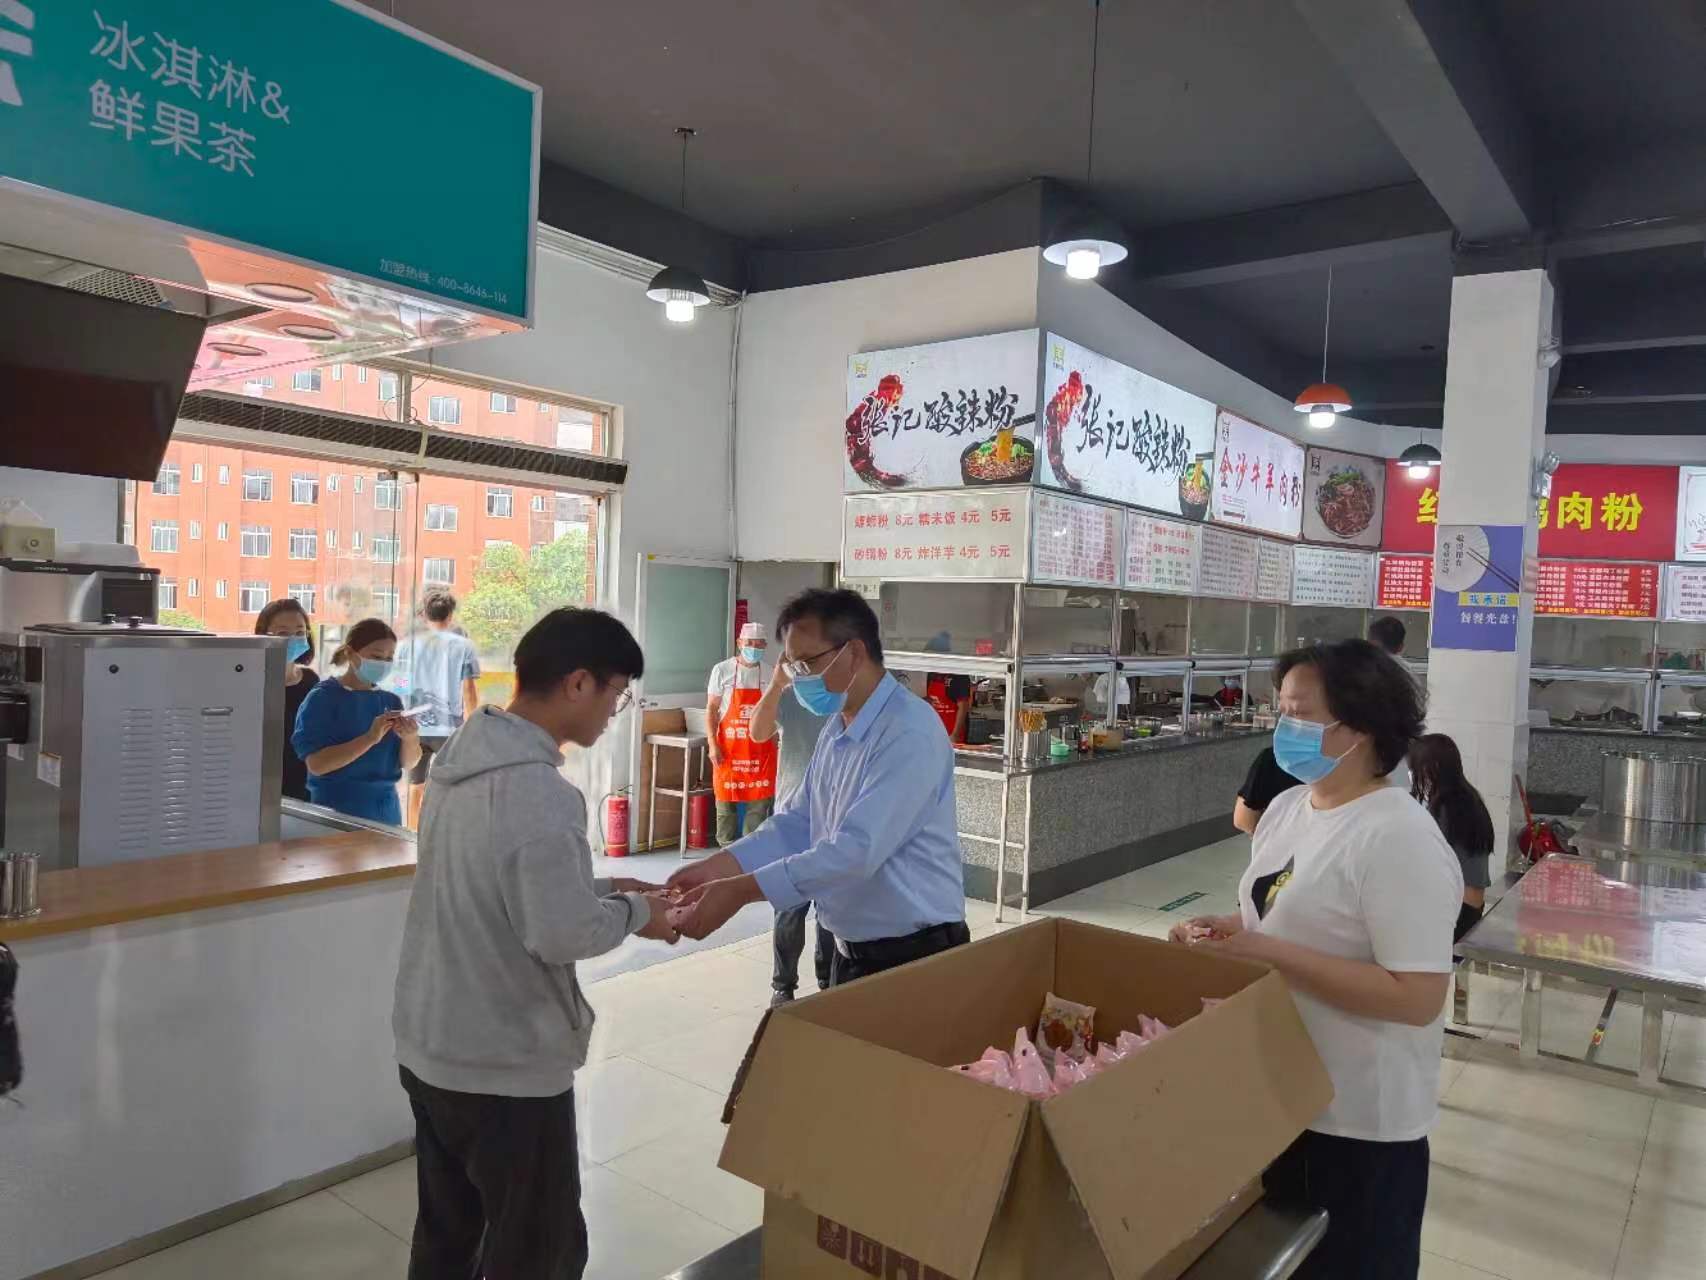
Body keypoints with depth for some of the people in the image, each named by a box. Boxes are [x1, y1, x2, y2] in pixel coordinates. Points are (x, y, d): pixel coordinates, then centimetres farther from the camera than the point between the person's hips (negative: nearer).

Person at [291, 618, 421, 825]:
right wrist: (370, 738, -27)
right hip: (337, 810, -4)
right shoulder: (323, 697, -8)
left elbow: (407, 763, 5)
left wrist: (410, 738, -16)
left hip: (387, 808, 5)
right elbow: (317, 764, -18)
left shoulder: (391, 701, 5)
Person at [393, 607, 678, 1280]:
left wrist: (601, 887, 8)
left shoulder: (462, 756, 2)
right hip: (506, 1068, -8)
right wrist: (633, 912, -8)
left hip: (430, 1050, 9)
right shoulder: (539, 793, -27)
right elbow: (564, 935, -26)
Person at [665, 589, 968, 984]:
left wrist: (740, 891, -28)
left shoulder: (910, 732, -23)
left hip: (913, 954, -8)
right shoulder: (837, 726, 7)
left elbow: (857, 849, -29)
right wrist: (717, 867, -7)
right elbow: (797, 823, 7)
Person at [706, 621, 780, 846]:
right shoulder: (722, 670, -2)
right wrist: (713, 744, -9)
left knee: (759, 802, 1)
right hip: (728, 748, -1)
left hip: (761, 749, 2)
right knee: (726, 803, 5)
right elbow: (711, 709, -1)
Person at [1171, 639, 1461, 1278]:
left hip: (1357, 1123, -8)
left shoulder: (1399, 839, -23)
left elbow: (1416, 998, -27)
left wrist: (1269, 952, -28)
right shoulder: (1287, 806, 3)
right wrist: (1227, 931, -5)